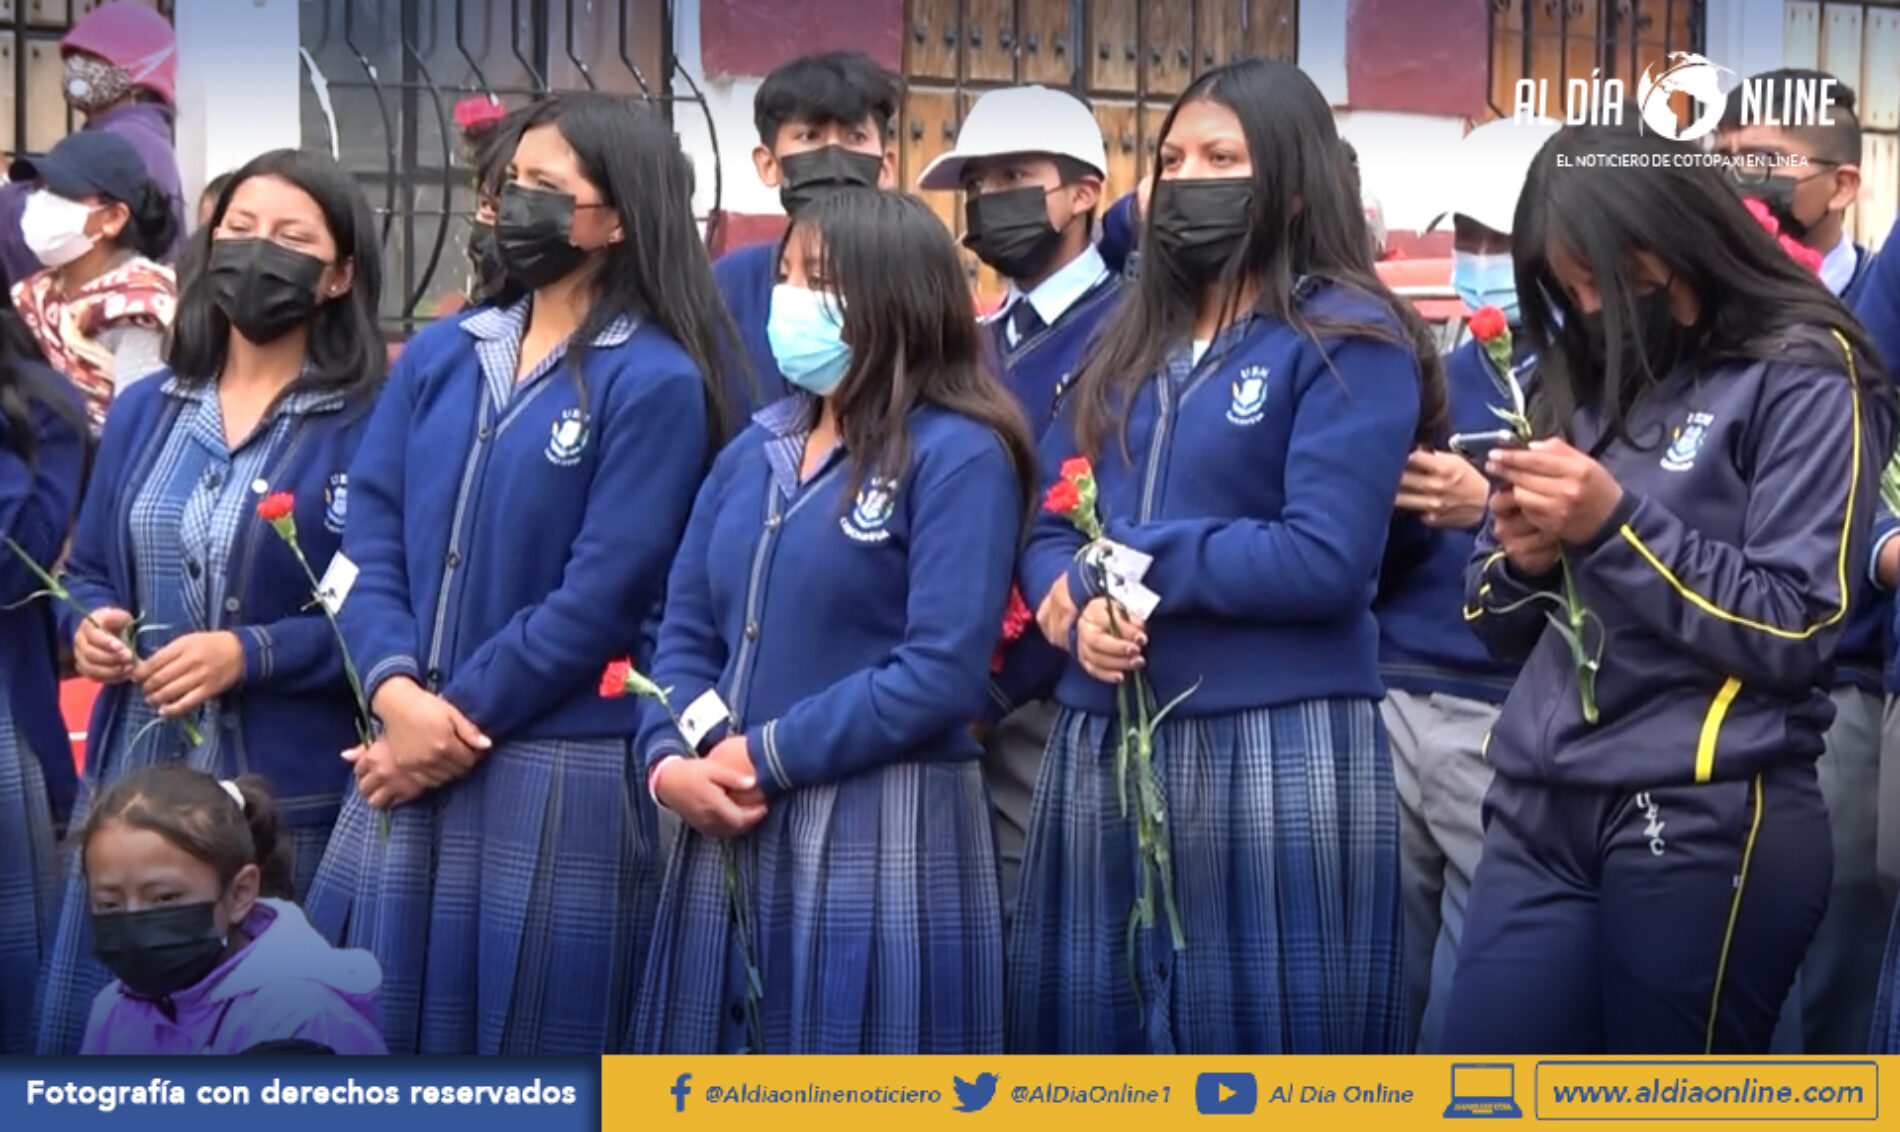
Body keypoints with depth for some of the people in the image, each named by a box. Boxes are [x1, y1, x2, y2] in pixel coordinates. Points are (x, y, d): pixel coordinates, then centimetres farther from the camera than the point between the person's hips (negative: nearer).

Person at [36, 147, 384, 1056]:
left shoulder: (370, 427, -6)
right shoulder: (144, 410, 12)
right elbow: (86, 571, 18)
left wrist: (249, 654, -20)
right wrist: (90, 625, -4)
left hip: (288, 794, -5)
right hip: (132, 778, 5)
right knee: (87, 1031, 8)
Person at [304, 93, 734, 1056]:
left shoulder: (655, 383, -7)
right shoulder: (438, 355, 11)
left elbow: (599, 598, -12)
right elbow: (370, 536, 4)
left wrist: (455, 720, -12)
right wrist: (395, 693, -12)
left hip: (555, 775, -6)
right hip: (404, 760, 6)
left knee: (523, 1048, 4)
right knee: (366, 1034, 12)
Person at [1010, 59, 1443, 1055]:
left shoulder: (1349, 341, -5)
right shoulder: (1129, 340, 16)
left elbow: (1324, 558, -16)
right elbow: (1048, 518, 11)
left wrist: (1127, 562, -11)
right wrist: (1078, 606, -12)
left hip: (1272, 749, -7)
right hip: (1102, 745, 7)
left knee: (1258, 1030, 1)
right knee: (1091, 1027, 12)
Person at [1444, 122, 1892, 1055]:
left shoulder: (1803, 380, -3)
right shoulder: (1578, 383, 16)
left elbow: (1793, 634, -11)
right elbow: (1499, 627, 19)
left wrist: (1616, 524, -17)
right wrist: (1522, 558, -4)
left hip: (1706, 822, -6)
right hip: (1537, 813, 6)